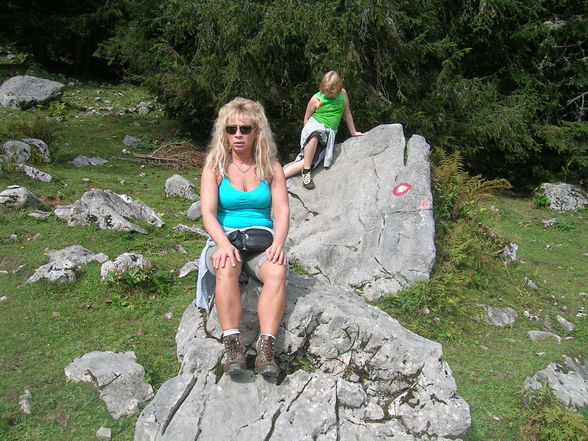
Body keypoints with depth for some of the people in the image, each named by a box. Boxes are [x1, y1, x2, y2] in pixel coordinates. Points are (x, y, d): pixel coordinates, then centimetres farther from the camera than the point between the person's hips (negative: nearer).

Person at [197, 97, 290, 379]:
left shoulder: (270, 167, 8)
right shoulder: (215, 167, 5)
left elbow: (282, 211, 0)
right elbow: (208, 212, -6)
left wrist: (278, 243, -20)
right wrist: (224, 244, -25)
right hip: (224, 239, -1)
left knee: (277, 272, -32)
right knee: (227, 268, -35)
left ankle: (266, 347, -36)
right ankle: (233, 345, -34)